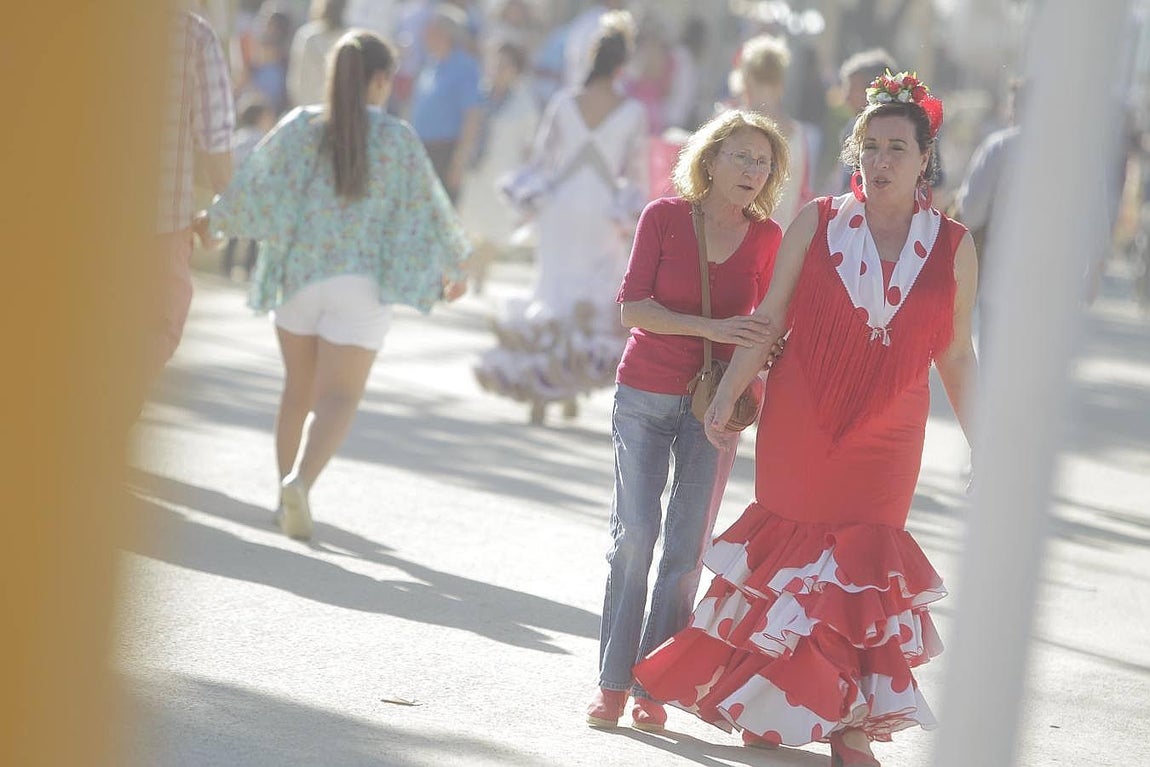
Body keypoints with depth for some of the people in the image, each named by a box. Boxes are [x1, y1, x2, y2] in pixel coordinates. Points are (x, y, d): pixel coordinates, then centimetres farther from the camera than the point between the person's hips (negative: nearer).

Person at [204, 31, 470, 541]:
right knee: (338, 398, -5)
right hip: (362, 282, -3)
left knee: (299, 388, 20)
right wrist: (451, 266, 20)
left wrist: (212, 221, 18)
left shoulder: (300, 126, -1)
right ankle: (300, 481, -29)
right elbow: (427, 209, 3)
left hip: (298, 274, 3)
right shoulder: (397, 139, -4)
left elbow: (253, 188, -1)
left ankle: (287, 490, 24)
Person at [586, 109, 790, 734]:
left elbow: (760, 326, 10)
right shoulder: (664, 216, -5)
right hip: (644, 395, -1)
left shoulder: (766, 238, 0)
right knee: (634, 535, -3)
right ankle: (612, 680, 3)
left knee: (686, 547, 1)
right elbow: (632, 306, -11)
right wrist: (711, 327, -21)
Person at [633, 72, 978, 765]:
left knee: (864, 572, -1)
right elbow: (769, 320, 1)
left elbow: (956, 352, 7)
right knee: (791, 557, 6)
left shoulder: (953, 247, 1)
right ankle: (779, 708, 22)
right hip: (800, 428, 0)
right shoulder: (817, 224, -1)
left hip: (886, 440, 0)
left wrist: (981, 442, 6)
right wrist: (726, 398, -3)